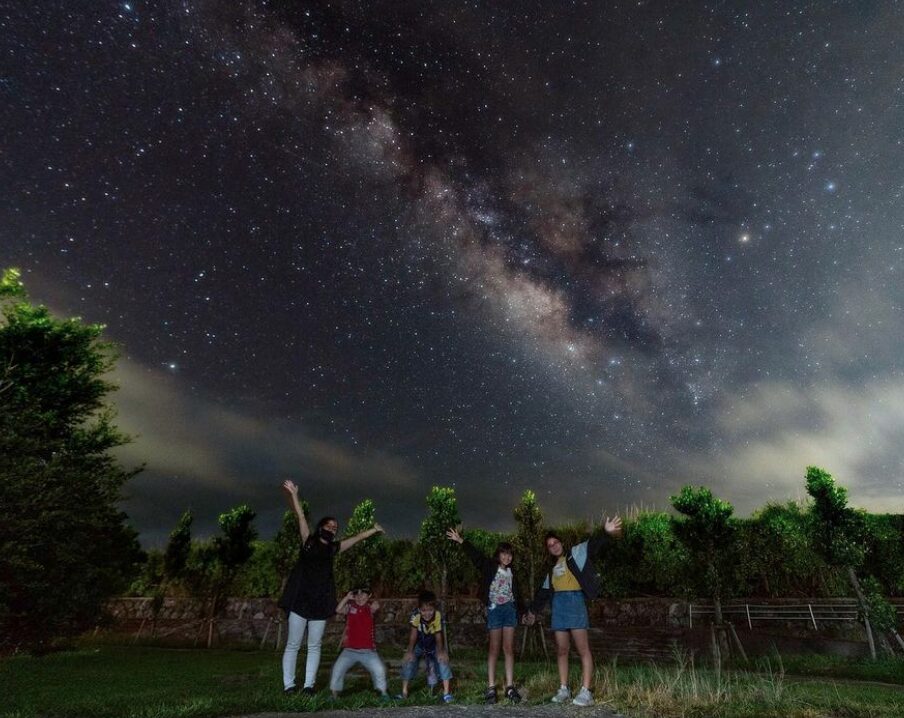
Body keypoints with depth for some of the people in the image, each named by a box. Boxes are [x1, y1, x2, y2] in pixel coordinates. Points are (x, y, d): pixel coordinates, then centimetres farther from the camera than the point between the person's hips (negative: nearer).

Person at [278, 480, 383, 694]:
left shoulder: (334, 548, 11)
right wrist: (293, 495, -10)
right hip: (300, 600, -3)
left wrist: (374, 530, 17)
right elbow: (300, 516, -4)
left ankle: (309, 684, 13)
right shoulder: (309, 541, 3)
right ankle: (288, 684, 12)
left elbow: (356, 538, 17)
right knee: (293, 644, 2)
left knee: (314, 646, 6)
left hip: (320, 603, 3)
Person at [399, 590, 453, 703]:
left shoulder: (438, 616, -32)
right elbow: (413, 634, -26)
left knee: (443, 659, -20)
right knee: (408, 660, -14)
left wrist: (440, 650, -40)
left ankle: (447, 693, -8)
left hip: (434, 646, -1)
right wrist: (409, 650, -37)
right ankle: (404, 692, 5)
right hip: (419, 645, 1)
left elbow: (438, 636, -26)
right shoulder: (415, 616, -31)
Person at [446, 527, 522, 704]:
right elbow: (475, 554, -14)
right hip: (494, 608, -4)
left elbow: (514, 592, 16)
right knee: (494, 648, -2)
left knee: (509, 648, 4)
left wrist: (518, 610, 15)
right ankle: (491, 688, 2)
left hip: (510, 609, 4)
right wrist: (461, 541, -25)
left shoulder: (510, 571, 10)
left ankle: (510, 686, 7)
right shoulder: (489, 566, -2)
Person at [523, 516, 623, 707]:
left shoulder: (575, 553, 8)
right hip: (558, 605, 6)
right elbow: (543, 592, 29)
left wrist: (605, 532, -27)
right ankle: (563, 689, 12)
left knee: (582, 649, -5)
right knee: (561, 650, 6)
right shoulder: (552, 569, 24)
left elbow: (592, 544, -9)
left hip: (574, 600, -6)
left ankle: (585, 692, -4)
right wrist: (533, 611, 32)